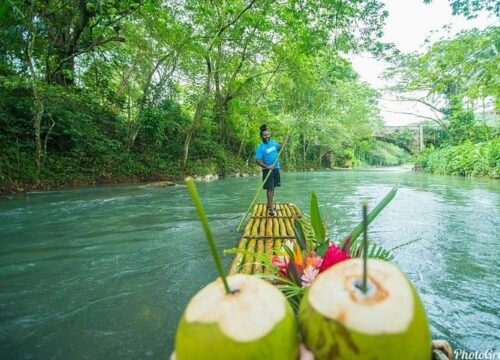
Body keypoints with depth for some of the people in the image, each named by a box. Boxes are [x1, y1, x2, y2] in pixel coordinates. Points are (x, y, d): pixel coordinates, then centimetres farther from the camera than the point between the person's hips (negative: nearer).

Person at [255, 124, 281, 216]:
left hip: (276, 168, 6)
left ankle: (269, 204, 28)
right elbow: (258, 160, -21)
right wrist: (267, 167, -31)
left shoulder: (273, 142, 4)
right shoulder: (260, 147, -15)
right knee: (270, 188, -9)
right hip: (268, 170, -6)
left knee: (273, 188, 14)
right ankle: (271, 208, -7)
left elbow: (279, 147, 26)